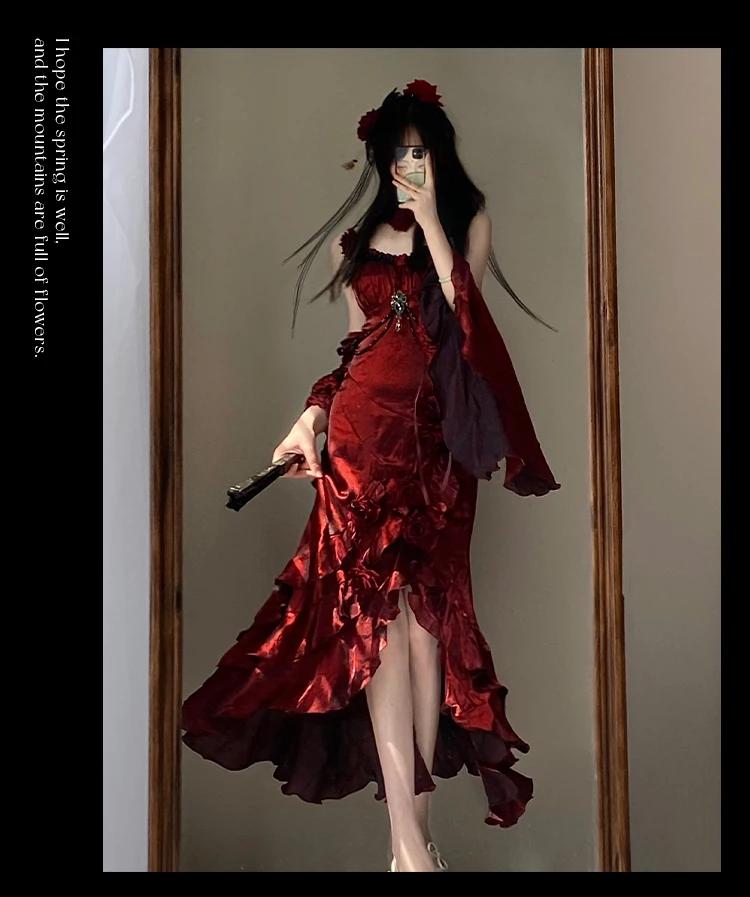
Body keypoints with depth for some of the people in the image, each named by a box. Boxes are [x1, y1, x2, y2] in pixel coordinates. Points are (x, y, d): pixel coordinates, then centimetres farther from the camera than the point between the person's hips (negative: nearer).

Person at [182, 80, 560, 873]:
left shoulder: (468, 220, 11)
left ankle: (416, 806, 8)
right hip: (366, 426, 1)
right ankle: (408, 834, -9)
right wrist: (311, 416, 6)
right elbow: (353, 346, 17)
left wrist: (430, 219, -5)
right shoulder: (358, 238, 17)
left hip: (438, 432, -1)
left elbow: (461, 309, -6)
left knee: (425, 604, -2)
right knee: (377, 604, -10)